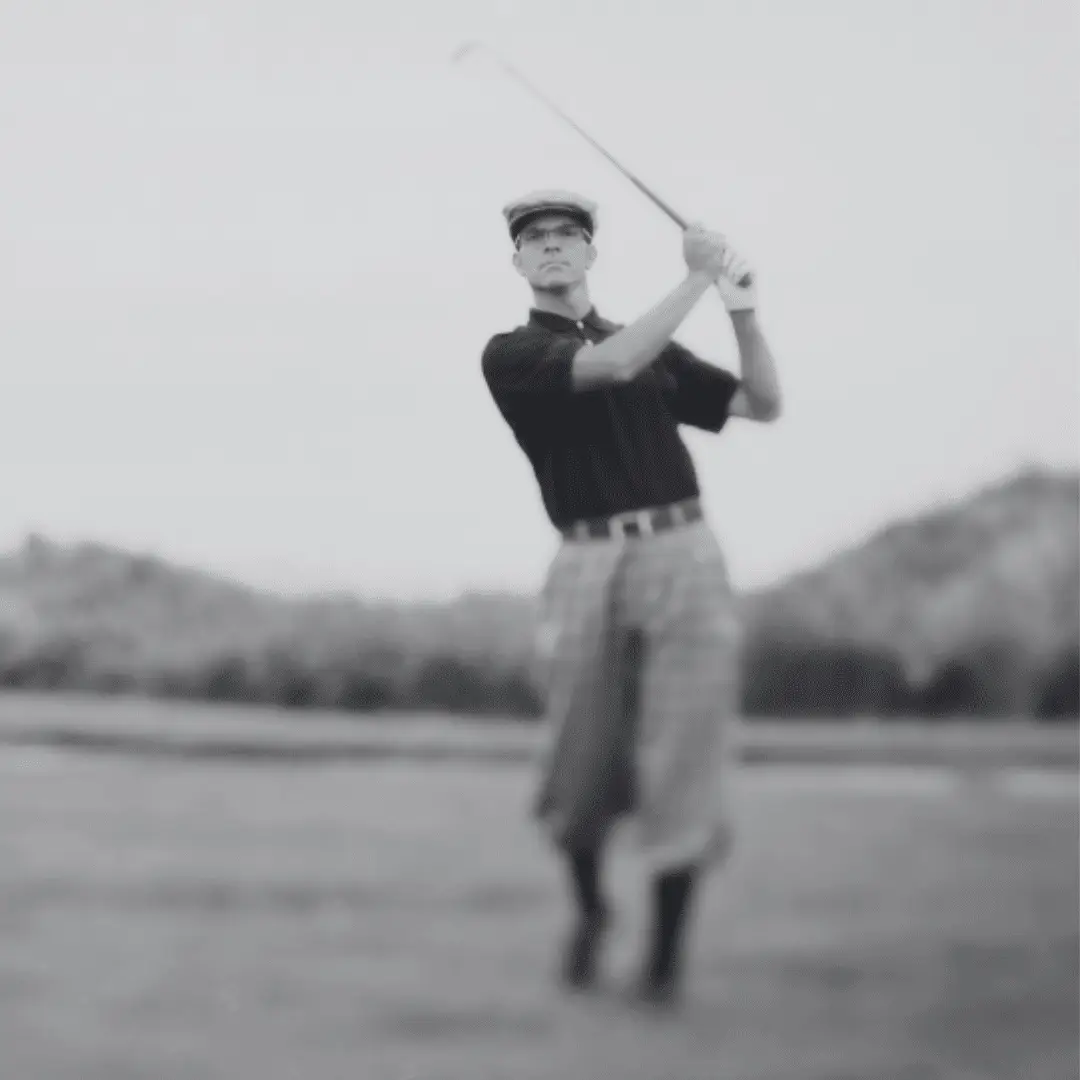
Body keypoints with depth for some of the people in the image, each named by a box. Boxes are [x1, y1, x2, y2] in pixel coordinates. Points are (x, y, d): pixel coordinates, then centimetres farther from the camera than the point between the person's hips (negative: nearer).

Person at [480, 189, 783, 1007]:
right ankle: (589, 906, 29)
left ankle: (667, 954, 7)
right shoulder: (512, 356, 4)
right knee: (584, 771, -2)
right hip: (589, 566, -2)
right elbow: (612, 365, -14)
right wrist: (696, 279, -11)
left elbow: (763, 405, 16)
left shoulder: (655, 348, 20)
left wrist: (744, 310, 2)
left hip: (685, 559, 3)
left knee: (680, 767, -3)